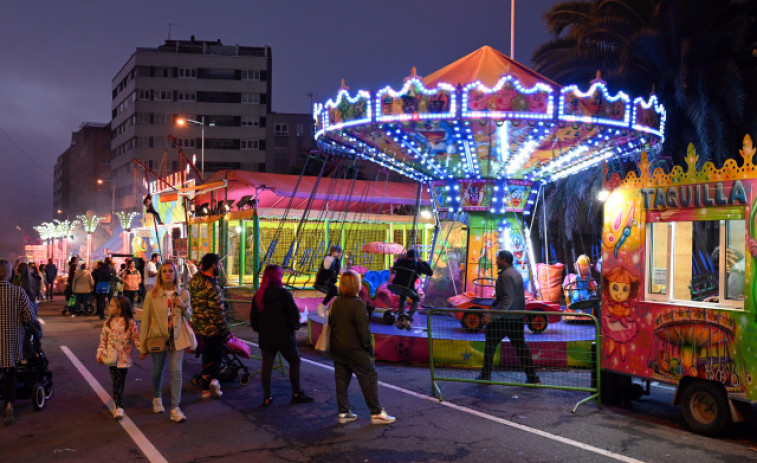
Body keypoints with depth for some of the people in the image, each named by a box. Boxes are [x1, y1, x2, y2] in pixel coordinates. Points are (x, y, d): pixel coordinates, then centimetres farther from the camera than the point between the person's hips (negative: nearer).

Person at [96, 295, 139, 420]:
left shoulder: (130, 322, -7)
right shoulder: (108, 323, 3)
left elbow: (135, 338, -3)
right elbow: (103, 339, 9)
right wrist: (100, 353, 4)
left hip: (124, 358, -2)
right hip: (112, 357, 2)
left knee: (120, 383, 7)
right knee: (116, 383, 1)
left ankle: (117, 406, 22)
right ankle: (118, 408, 5)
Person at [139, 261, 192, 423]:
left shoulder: (183, 294, 1)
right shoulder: (152, 295, -5)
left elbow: (189, 316, 14)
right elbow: (145, 320, -2)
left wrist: (183, 307, -10)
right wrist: (143, 346, -2)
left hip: (177, 338, 1)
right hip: (158, 337, 0)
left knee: (176, 372, -7)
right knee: (158, 371, 14)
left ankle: (175, 409, -2)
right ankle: (157, 398, 42)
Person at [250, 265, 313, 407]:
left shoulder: (258, 296, 3)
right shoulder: (283, 294, -13)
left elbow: (253, 318, 7)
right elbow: (294, 314, -14)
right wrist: (295, 326, 4)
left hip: (265, 338, 5)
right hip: (284, 336, -5)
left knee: (266, 366, 9)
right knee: (294, 362, 10)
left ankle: (267, 397, 10)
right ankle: (297, 394, 15)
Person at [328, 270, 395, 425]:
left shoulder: (335, 303, 3)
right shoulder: (357, 304, -17)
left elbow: (331, 323, 12)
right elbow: (363, 329, -17)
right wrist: (369, 348, -7)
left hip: (337, 348, 7)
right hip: (355, 349, -7)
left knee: (341, 380, 12)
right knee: (369, 377, 2)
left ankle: (343, 412, 17)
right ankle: (376, 413, 5)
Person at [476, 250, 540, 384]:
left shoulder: (506, 275, -16)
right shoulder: (516, 273, 14)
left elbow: (507, 300, -24)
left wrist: (492, 315, -26)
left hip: (504, 318, -9)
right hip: (518, 318, 9)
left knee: (490, 345, 4)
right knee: (521, 347, 12)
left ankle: (485, 375, 10)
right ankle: (532, 378, 10)